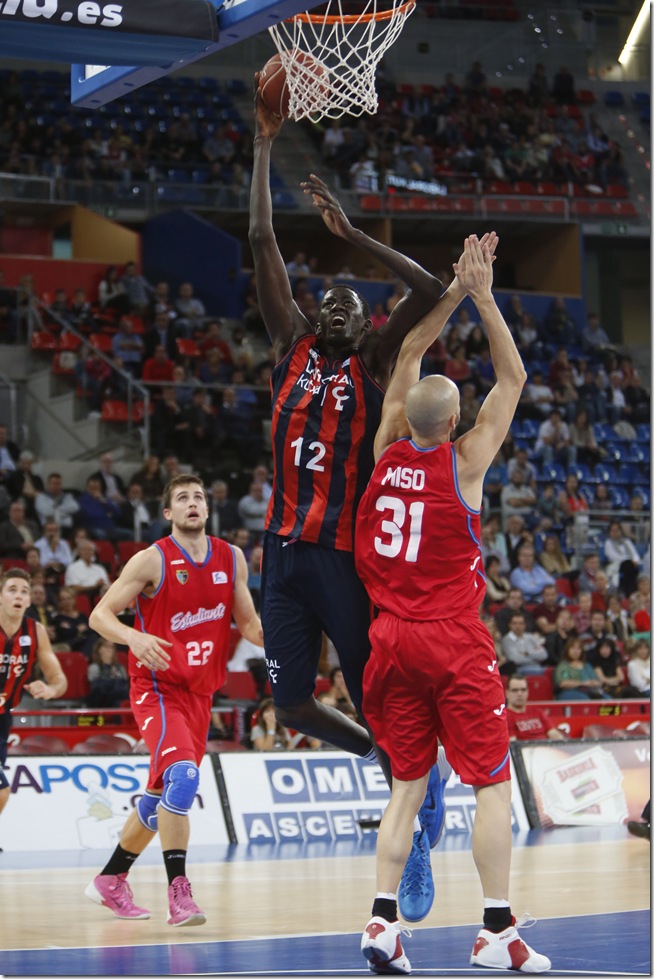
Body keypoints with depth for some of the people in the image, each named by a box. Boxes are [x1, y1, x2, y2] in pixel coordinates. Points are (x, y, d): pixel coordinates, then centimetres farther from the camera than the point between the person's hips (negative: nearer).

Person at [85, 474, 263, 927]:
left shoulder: (231, 559, 5)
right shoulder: (151, 561, -10)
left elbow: (248, 622, 12)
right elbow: (100, 614, -10)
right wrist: (134, 637, -30)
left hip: (199, 693, 6)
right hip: (157, 688, -6)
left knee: (163, 793, 14)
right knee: (183, 773, -26)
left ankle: (111, 880, 31)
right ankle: (179, 891, -25)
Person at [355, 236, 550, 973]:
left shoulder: (387, 452, 2)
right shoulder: (464, 463, -9)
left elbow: (410, 356, 14)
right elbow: (512, 378, 0)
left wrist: (454, 289, 16)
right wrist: (482, 298, 0)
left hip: (393, 637, 5)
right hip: (455, 641, -5)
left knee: (407, 786, 10)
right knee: (492, 784, 1)